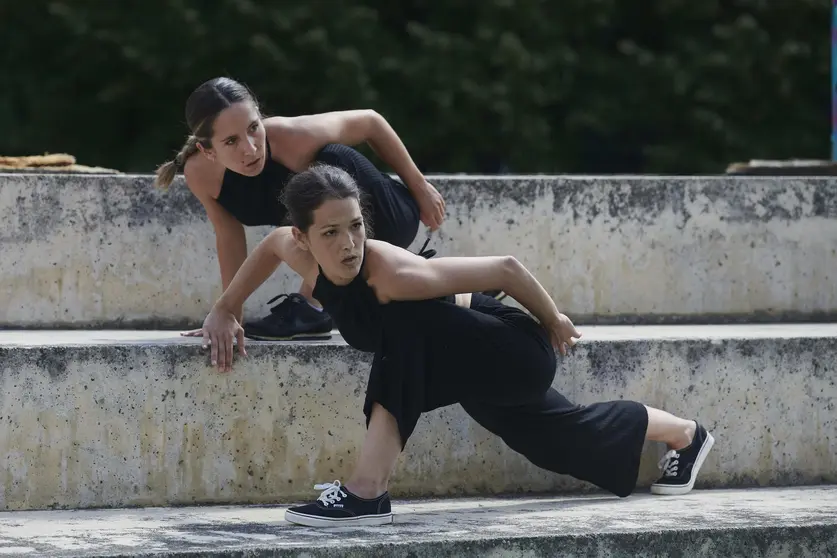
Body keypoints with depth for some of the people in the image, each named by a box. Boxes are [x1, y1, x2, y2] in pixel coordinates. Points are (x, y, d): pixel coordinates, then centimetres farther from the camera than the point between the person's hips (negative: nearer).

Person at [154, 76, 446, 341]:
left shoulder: (292, 136, -37)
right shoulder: (200, 173, -25)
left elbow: (369, 121, -20)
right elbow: (229, 236, -8)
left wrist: (419, 187, -10)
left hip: (388, 218, -6)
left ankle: (312, 308, -22)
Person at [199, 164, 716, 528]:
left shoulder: (393, 274, -38)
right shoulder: (302, 254, -19)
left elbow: (506, 267, -30)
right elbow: (270, 244, 8)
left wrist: (554, 322, -16)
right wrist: (225, 311, 4)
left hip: (519, 354, -9)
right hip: (476, 366, 9)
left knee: (402, 330, -34)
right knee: (561, 437, 30)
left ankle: (368, 494, -28)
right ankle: (687, 435, 57)